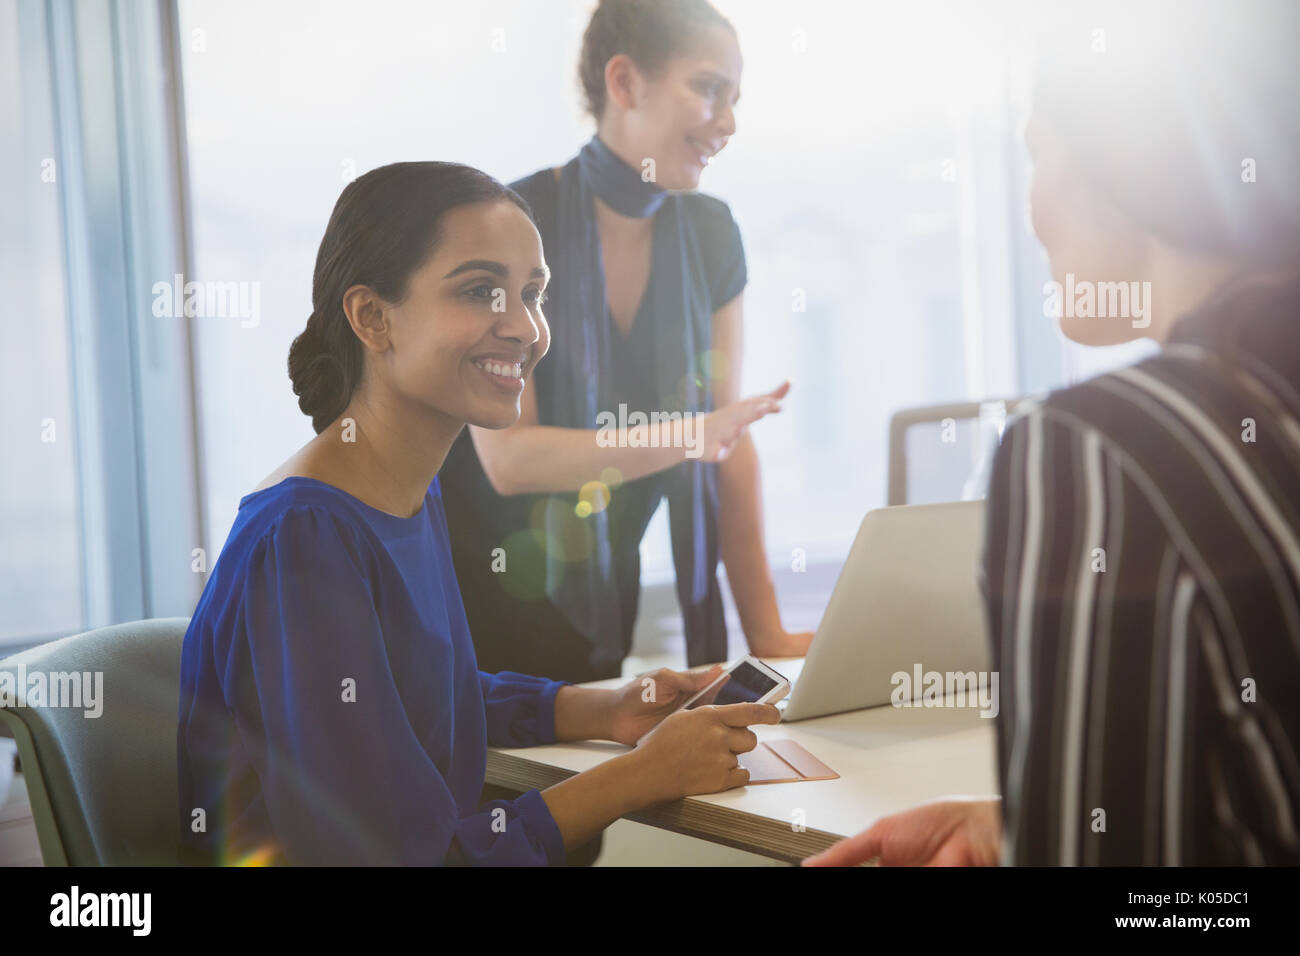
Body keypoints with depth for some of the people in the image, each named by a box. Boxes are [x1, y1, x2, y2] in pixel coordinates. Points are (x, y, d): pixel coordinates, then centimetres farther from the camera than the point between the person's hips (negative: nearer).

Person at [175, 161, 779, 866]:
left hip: (442, 850, 7)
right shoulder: (302, 543, -21)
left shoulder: (417, 495, 5)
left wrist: (604, 712, 6)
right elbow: (388, 853, -22)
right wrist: (645, 773, -15)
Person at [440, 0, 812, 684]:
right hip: (477, 595, -5)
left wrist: (765, 633, -6)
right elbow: (507, 456, -23)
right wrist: (685, 436, -32)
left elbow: (728, 435, -1)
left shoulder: (711, 237, -1)